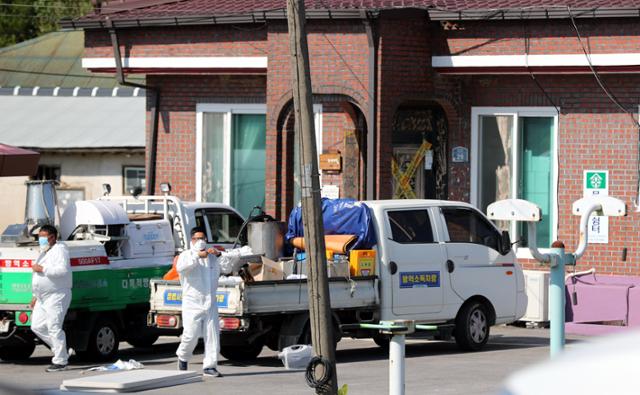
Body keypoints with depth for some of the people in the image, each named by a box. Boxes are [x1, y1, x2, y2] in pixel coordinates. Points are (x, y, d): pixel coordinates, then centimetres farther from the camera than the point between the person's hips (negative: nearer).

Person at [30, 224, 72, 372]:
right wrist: (35, 296, 25)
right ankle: (60, 350, 18)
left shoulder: (59, 250, -10)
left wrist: (42, 269, -22)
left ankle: (60, 361, -7)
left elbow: (62, 270, -26)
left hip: (57, 296, -10)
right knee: (37, 326, 6)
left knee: (54, 328, -12)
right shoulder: (44, 253, 21)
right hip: (43, 298, 10)